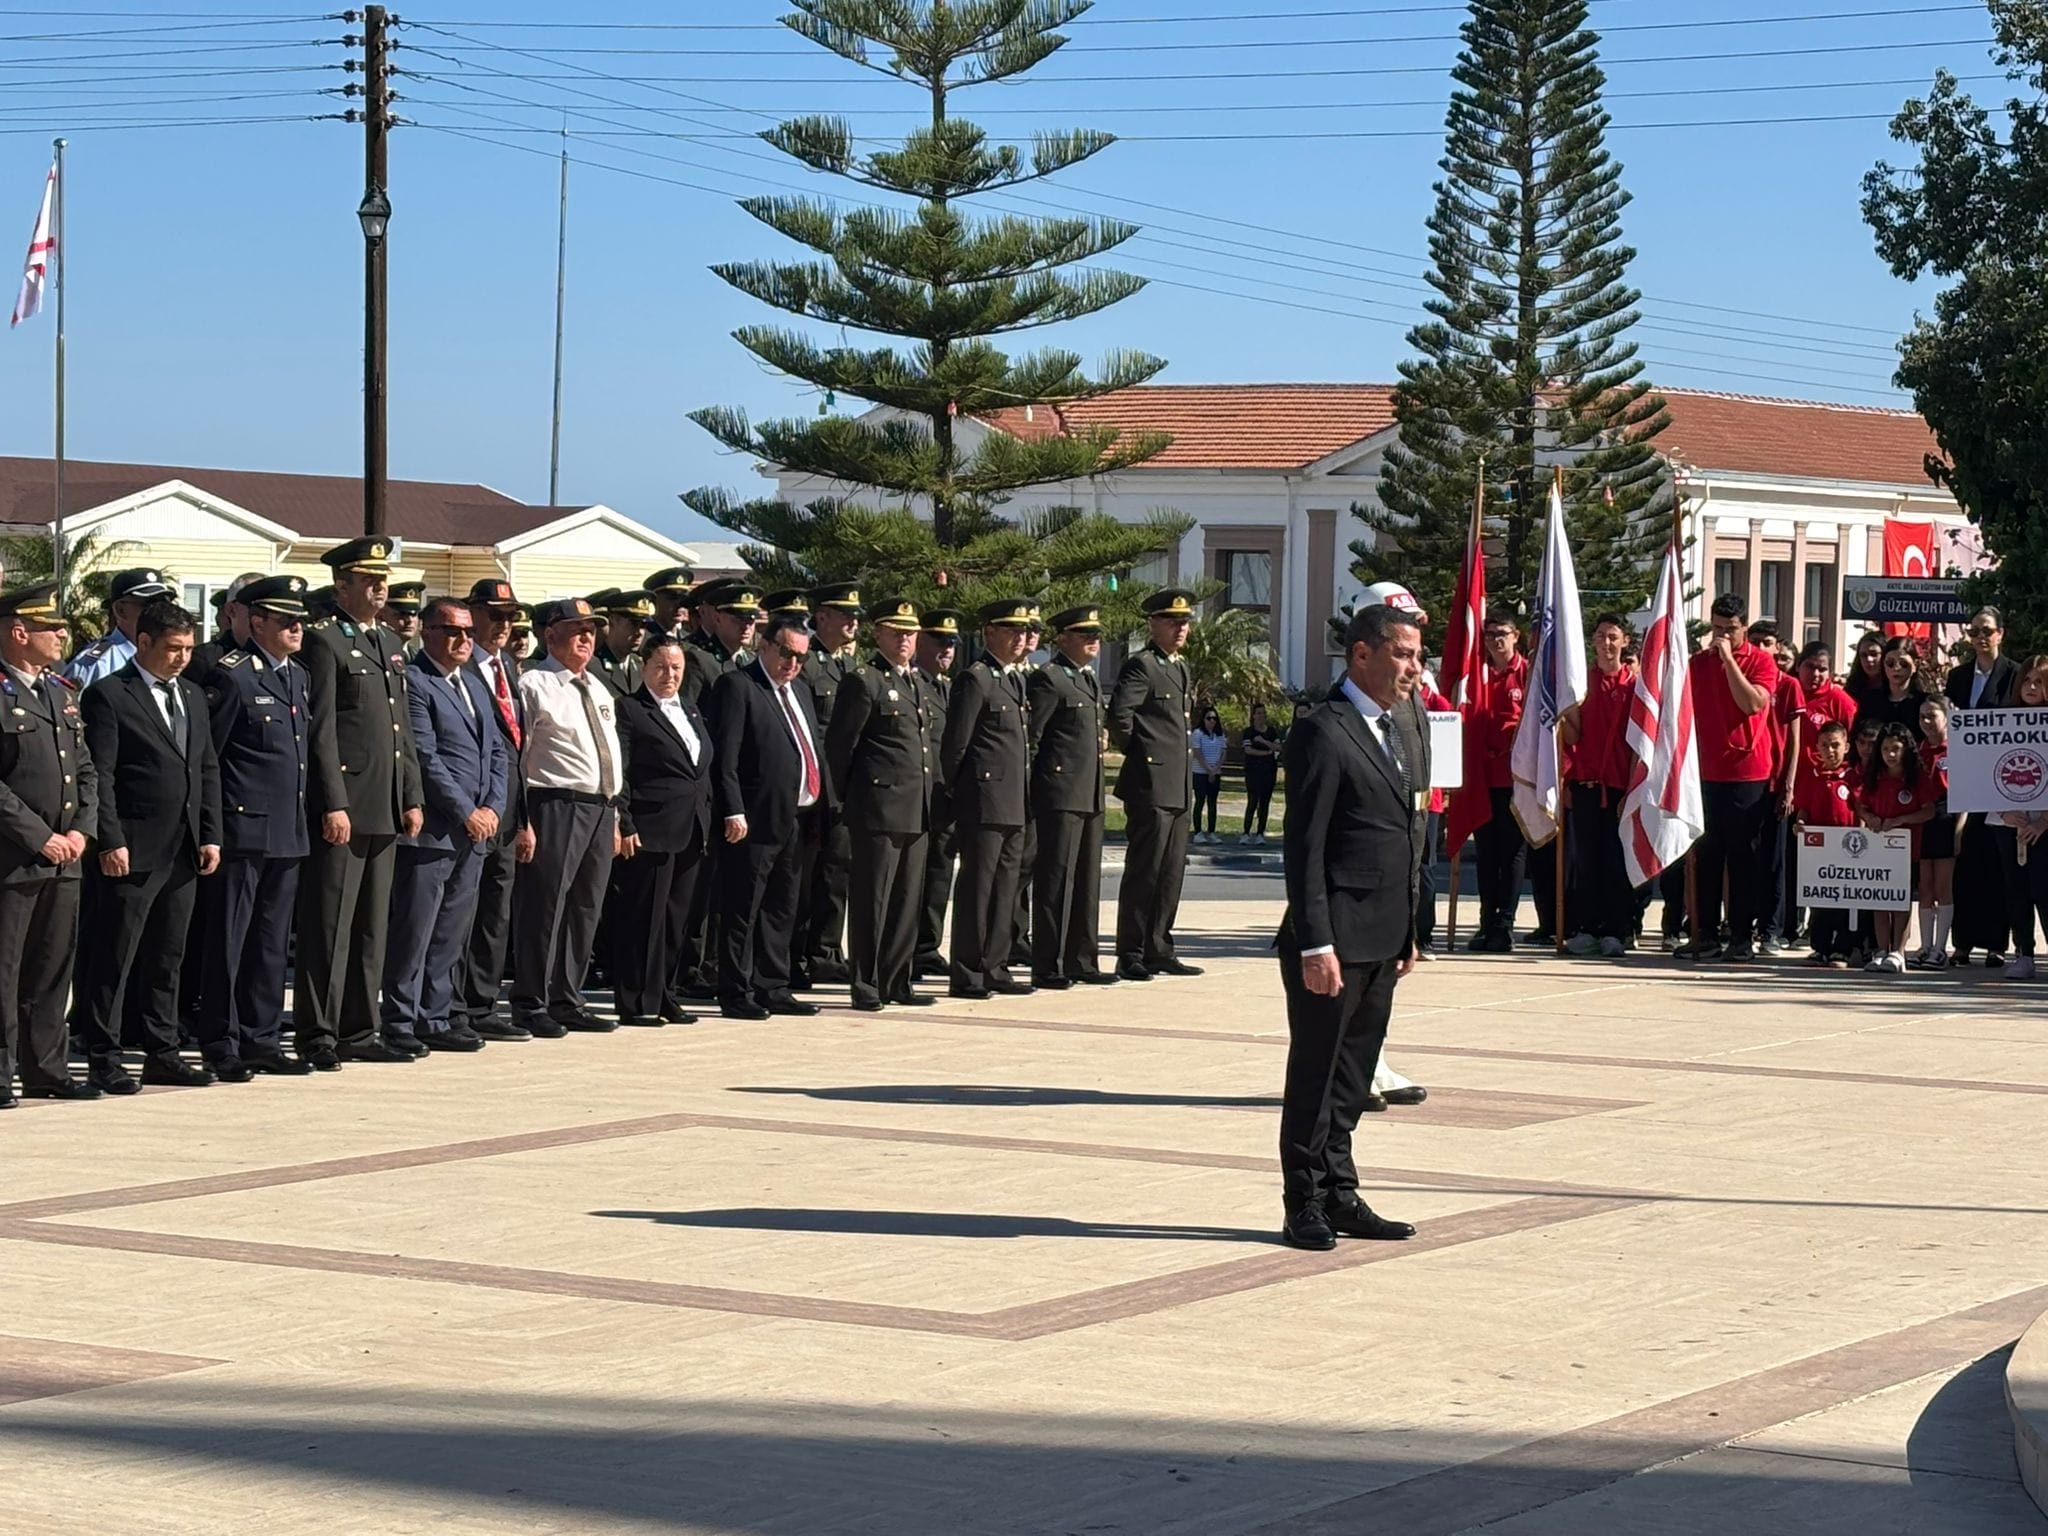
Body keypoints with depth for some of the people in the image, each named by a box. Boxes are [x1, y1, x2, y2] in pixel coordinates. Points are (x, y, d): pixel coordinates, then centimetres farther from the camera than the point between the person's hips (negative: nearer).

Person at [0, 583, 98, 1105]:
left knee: (53, 968, 11)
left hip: (64, 857, 8)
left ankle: (45, 1070, 19)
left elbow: (85, 769, 18)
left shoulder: (62, 693, 16)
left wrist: (81, 830, 2)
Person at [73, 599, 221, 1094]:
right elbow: (99, 775, -10)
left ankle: (161, 1054, 19)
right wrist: (110, 841, -16)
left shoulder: (192, 696, 17)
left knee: (168, 959, 12)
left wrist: (210, 836, 9)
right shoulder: (108, 696, -5)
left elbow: (208, 770, 17)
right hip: (131, 852, -7)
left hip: (184, 851, 7)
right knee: (113, 959, -2)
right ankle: (103, 1060, 2)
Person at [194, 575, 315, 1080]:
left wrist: (302, 820, 14)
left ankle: (262, 1041, 18)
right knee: (228, 942, -1)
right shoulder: (232, 676, -10)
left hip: (288, 834, 8)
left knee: (272, 944, 12)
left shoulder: (298, 677, 14)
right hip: (243, 830, -8)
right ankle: (220, 1047, 4)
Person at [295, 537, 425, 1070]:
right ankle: (318, 1036, -2)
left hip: (386, 808, 8)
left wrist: (412, 798, 14)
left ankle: (359, 1031, 17)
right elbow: (321, 730, -12)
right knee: (330, 926, -6)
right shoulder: (324, 641, -6)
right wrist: (333, 805, -17)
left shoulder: (391, 645, 19)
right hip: (343, 807, -8)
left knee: (372, 927, 11)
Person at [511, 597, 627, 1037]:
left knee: (585, 910, 11)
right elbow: (515, 756, -9)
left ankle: (567, 1001, 19)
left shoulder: (600, 691, 19)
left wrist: (615, 818, 18)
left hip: (601, 810, 8)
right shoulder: (534, 686, -5)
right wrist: (522, 821, -16)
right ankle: (531, 1005, 1)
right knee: (545, 907, -6)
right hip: (556, 807, -8)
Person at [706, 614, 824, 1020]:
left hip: (797, 819, 8)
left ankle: (773, 989, 22)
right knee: (743, 912, -2)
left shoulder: (799, 691, 19)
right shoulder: (736, 687, -8)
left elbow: (815, 747, 21)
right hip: (755, 820, -8)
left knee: (782, 911, 14)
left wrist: (818, 806, 12)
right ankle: (735, 994, 2)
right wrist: (733, 812, -21)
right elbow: (724, 757, -14)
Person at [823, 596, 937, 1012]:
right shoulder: (863, 681, -8)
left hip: (916, 811, 8)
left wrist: (931, 792, 17)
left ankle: (897, 981, 17)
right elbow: (839, 744, -8)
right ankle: (866, 985, 1)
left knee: (908, 900, 10)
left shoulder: (916, 682, 17)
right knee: (872, 899, -4)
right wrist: (850, 796, -3)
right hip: (878, 807, -8)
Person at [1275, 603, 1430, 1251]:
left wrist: (1408, 932, 17)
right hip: (1336, 938, -8)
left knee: (1353, 1075, 14)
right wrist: (1315, 944, -19)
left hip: (1382, 941, 8)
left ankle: (1340, 1196, 22)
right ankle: (1305, 1205, 9)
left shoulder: (1404, 729, 15)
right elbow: (1304, 847, -15)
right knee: (1315, 1075, 1)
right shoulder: (1324, 734, -12)